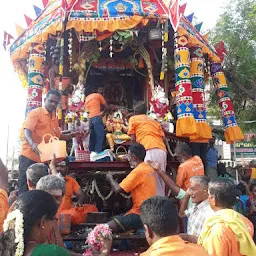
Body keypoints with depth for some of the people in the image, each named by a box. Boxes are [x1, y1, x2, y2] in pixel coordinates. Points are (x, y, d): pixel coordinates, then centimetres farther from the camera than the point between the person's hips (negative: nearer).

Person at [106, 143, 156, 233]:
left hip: (140, 214, -10)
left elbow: (117, 189, -17)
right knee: (114, 219, 20)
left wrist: (110, 178, 0)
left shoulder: (138, 171, -18)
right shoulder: (149, 168, 10)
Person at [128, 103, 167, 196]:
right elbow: (163, 138, 18)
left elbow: (133, 139, 12)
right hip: (162, 150, 5)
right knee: (160, 182, 8)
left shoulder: (133, 119, 19)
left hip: (149, 150, -5)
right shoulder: (154, 121, 31)